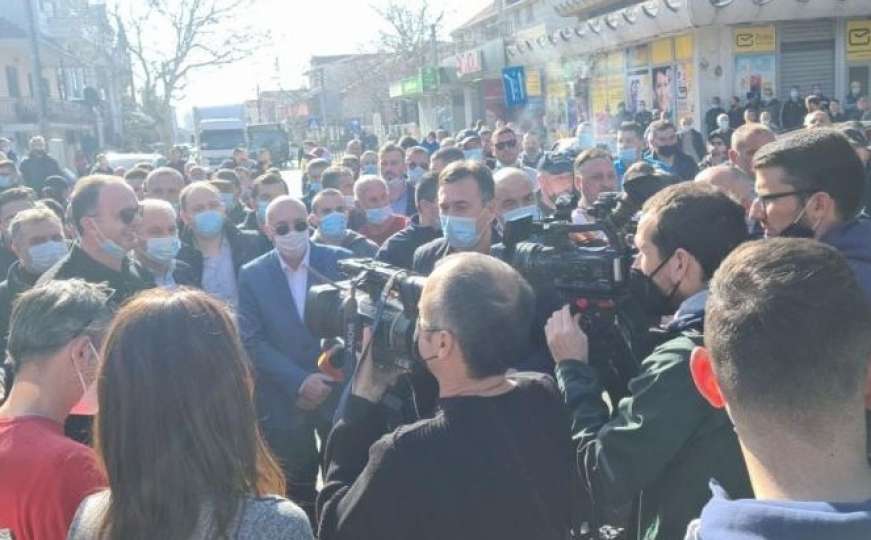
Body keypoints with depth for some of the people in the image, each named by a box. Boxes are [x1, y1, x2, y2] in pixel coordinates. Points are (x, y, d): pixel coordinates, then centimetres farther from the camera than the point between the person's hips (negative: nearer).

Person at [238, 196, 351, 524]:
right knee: (297, 490, 15)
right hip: (284, 399, 1)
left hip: (339, 390, 0)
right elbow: (252, 340, -7)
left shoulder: (341, 260, -5)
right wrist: (298, 381, -14)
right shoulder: (252, 275, -3)